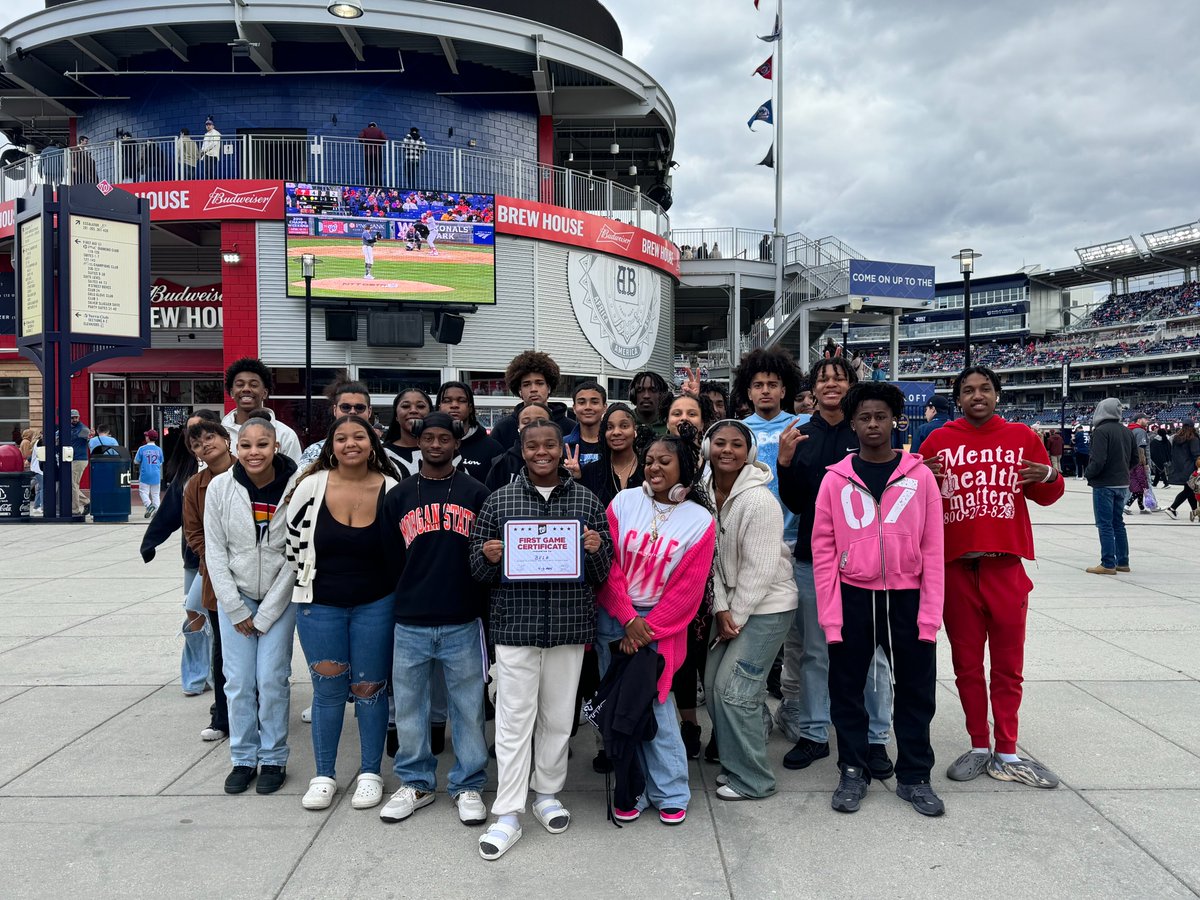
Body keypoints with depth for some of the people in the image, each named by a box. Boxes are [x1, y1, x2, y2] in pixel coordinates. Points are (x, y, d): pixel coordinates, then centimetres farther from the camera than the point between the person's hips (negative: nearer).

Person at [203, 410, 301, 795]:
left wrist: (265, 615, -9)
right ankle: (243, 759, 22)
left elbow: (295, 556, -11)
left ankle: (274, 759, 17)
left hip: (279, 597, -2)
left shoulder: (294, 488, -15)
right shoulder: (220, 487, -9)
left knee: (272, 680, -1)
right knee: (238, 681, 5)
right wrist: (236, 610, -6)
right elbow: (215, 551, -3)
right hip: (235, 597, 2)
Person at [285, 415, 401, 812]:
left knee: (370, 689, 8)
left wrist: (390, 592, 3)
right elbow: (293, 540, 3)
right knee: (328, 689, 9)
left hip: (375, 606, 0)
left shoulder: (391, 490, -8)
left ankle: (370, 773, 24)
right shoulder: (311, 486, -8)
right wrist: (307, 585, 6)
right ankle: (323, 775, 24)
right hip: (318, 606, 0)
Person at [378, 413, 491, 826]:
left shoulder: (476, 494, 3)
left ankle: (468, 786, 23)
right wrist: (406, 595, 4)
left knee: (468, 707, 7)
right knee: (410, 707, 12)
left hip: (463, 622, -2)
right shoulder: (398, 496, 8)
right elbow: (388, 555, 10)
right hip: (409, 622, 2)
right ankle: (415, 783, 29)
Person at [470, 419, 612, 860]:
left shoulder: (586, 500, 4)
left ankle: (548, 794, 32)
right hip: (515, 625, -1)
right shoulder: (499, 500, 2)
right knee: (514, 720, 1)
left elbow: (603, 574, 7)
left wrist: (596, 550, -15)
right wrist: (488, 557, -17)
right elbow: (478, 569, 5)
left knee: (558, 718, 13)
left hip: (569, 625, 2)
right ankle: (507, 815, 11)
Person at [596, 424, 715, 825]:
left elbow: (688, 589, -7)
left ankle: (670, 792, 16)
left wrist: (647, 629, -11)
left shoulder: (700, 521, -5)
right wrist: (628, 619, -10)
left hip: (660, 625, -2)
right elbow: (609, 565, -3)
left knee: (654, 704, -3)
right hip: (613, 619, 3)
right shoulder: (624, 502, -1)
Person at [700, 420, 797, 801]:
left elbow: (760, 570, -20)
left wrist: (736, 617, -13)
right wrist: (720, 609, -6)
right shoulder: (705, 494, -1)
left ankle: (751, 780, 11)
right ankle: (733, 760, 29)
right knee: (714, 683, 8)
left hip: (767, 606, -7)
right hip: (729, 604, 7)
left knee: (734, 690, -7)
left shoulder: (760, 501, -22)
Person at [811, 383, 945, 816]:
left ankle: (914, 777, 27)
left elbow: (933, 549, -1)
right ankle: (853, 773, 25)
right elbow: (823, 550, -2)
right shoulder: (836, 479, -1)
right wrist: (830, 614, -8)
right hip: (852, 599, 0)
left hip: (906, 599, 0)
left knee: (916, 691, 10)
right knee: (847, 691, 9)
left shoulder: (919, 475, 0)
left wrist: (930, 612, -6)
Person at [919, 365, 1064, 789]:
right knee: (966, 663, 9)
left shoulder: (1021, 436, 6)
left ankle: (1006, 754, 19)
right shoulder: (938, 440, 3)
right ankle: (980, 748, 23)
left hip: (1006, 566, 0)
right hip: (955, 565, 0)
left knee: (1007, 665, 7)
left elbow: (1045, 496, 13)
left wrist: (1049, 477, -10)